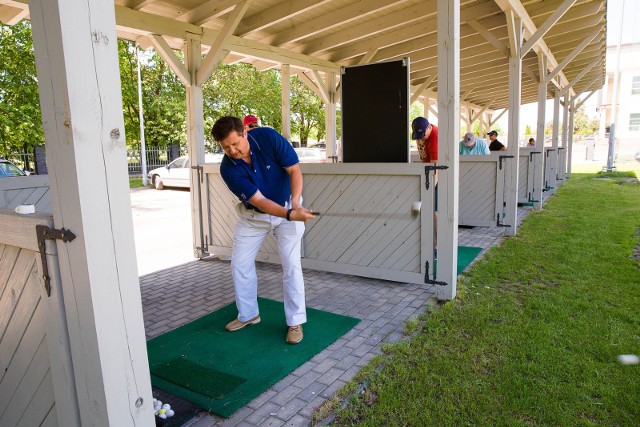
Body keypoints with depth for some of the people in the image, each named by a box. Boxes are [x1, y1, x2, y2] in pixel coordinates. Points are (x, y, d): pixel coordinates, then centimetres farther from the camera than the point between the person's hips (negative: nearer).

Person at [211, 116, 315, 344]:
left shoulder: (269, 137, -25)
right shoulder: (228, 169, -23)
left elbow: (294, 170, -21)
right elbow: (258, 200, -28)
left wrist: (295, 203, -37)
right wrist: (289, 215, -44)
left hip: (288, 206, -2)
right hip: (253, 215, 2)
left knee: (291, 264, -9)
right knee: (240, 263, 5)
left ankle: (295, 322, 5)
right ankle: (248, 314, 25)